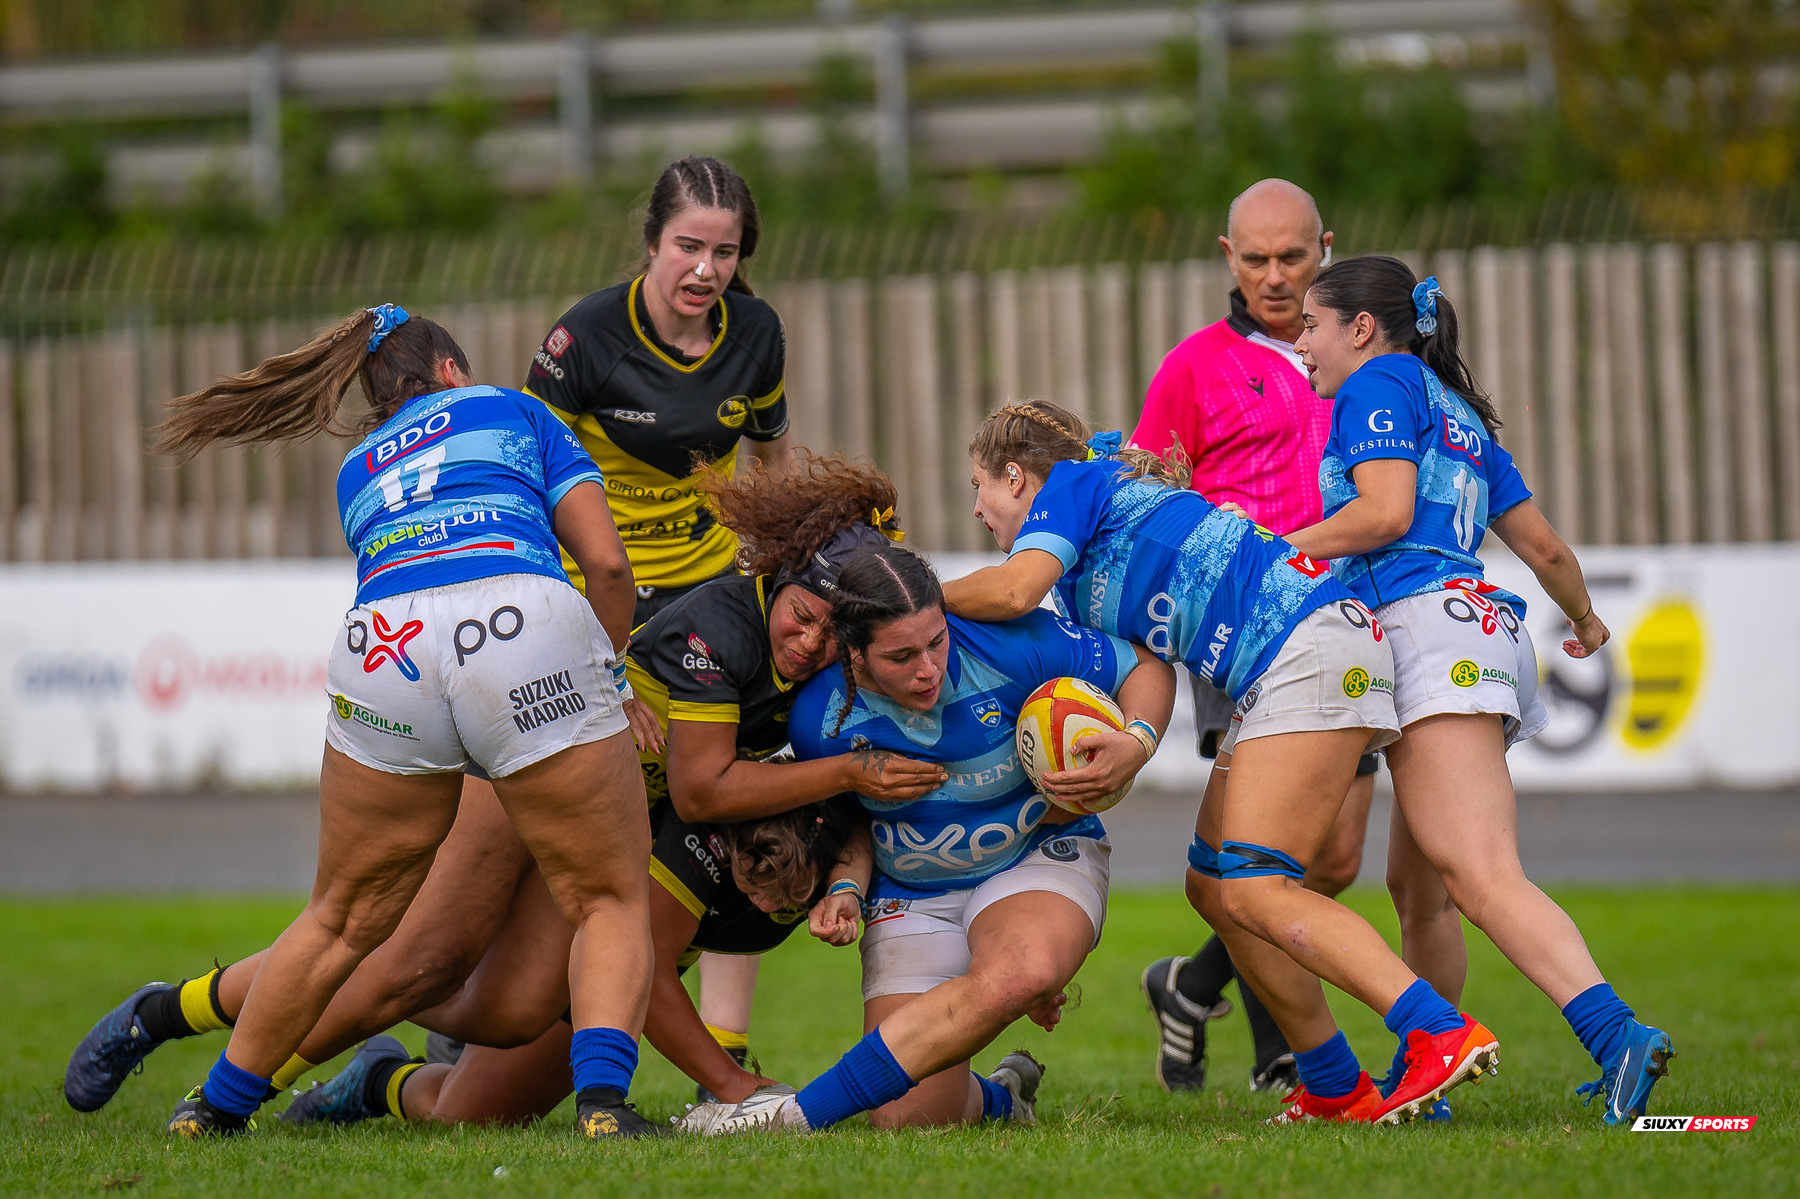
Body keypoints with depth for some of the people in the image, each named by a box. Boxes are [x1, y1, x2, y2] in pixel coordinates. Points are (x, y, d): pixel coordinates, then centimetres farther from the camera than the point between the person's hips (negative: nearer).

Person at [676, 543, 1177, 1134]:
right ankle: (1000, 1097, 27)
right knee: (909, 1118, -15)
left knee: (1022, 973, -41)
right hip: (910, 897, 2)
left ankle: (801, 1112, -35)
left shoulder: (1008, 644, -21)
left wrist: (1134, 746, -26)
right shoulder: (820, 717, -14)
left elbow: (1146, 668, -6)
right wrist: (845, 890, -14)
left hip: (1041, 858, -2)